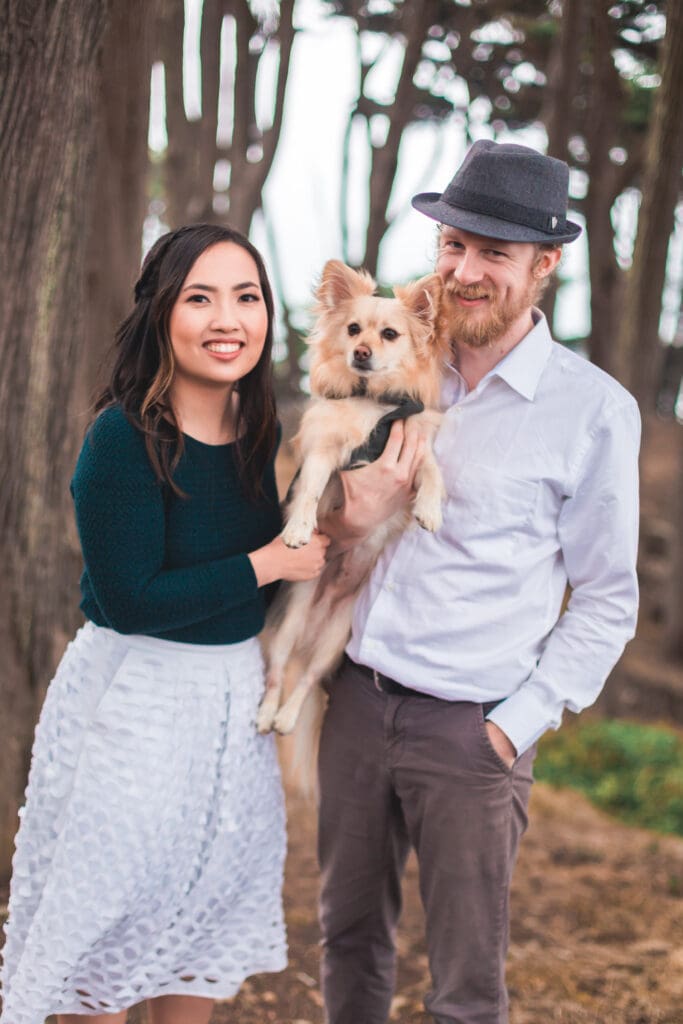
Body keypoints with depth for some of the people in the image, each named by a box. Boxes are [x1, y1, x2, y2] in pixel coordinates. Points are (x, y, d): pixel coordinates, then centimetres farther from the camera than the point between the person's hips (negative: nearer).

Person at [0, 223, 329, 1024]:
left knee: (210, 908, 18)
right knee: (110, 924, 5)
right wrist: (269, 564, -18)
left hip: (235, 700, 7)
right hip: (133, 697, -6)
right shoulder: (124, 438, -19)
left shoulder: (258, 429, 1)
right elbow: (131, 600, -23)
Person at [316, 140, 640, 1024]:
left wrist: (517, 726, -10)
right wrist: (349, 520, -8)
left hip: (471, 731, -4)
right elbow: (327, 538, 16)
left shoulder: (592, 410, -8)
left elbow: (607, 602, -3)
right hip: (358, 700, 4)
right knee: (349, 936, 17)